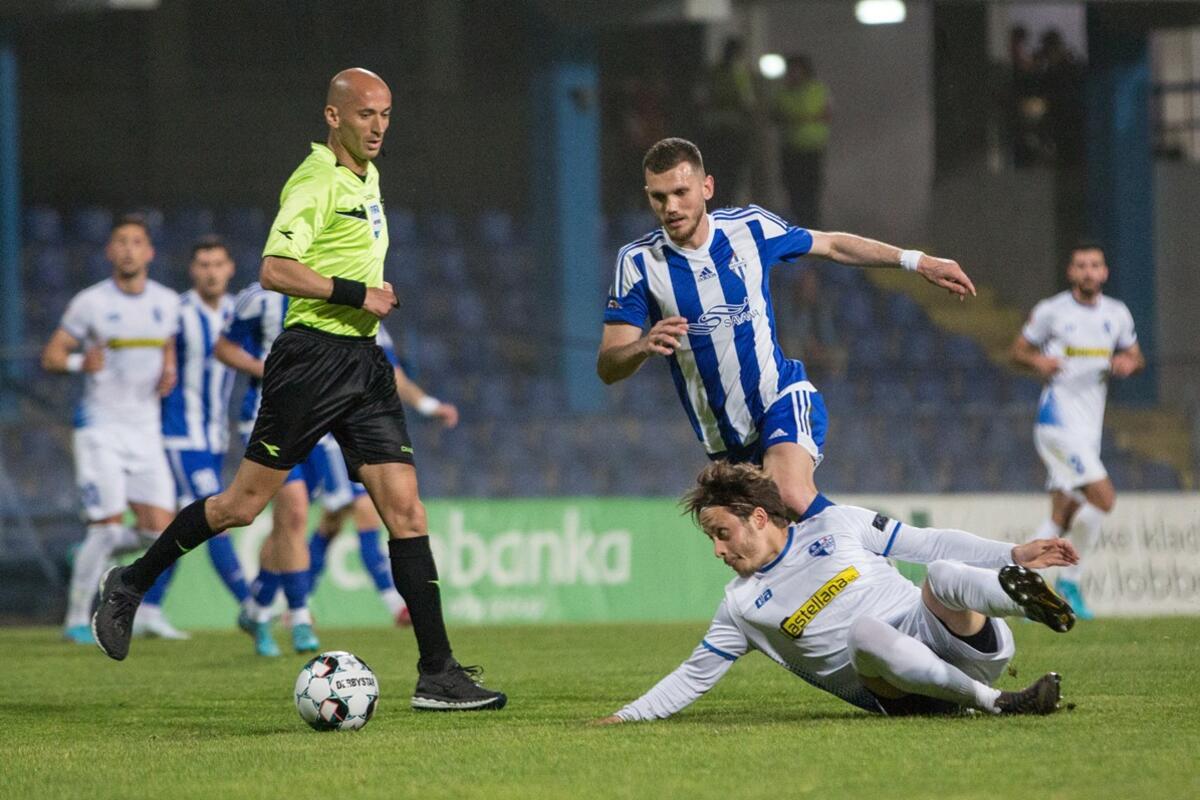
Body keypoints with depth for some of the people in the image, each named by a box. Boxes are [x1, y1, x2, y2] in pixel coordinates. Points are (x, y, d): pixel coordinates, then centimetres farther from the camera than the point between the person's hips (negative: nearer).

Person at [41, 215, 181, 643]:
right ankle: (77, 618, 5)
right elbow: (51, 355, -3)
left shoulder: (167, 302, 6)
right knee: (108, 526, -10)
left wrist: (169, 371, 1)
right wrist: (79, 362, -23)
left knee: (159, 529, -3)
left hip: (145, 430, 5)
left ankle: (90, 555, 26)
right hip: (100, 428, -5)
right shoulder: (90, 303, -6)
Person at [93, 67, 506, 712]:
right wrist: (354, 294, -19)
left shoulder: (366, 178, 17)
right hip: (313, 356, -8)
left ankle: (436, 672, -6)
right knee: (242, 504, -2)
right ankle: (131, 584, 20)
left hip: (364, 360, 8)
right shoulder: (317, 181, -12)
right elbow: (274, 270, -22)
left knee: (405, 509, -3)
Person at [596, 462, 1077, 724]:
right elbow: (695, 675, 15)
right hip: (899, 693, 0)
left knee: (942, 574, -30)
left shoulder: (836, 525, 10)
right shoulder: (742, 605, 13)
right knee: (864, 630, -35)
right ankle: (993, 702, -40)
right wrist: (625, 718, 6)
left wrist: (1014, 554, 2)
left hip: (942, 635, 0)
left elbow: (932, 544, 9)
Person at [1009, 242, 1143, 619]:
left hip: (1089, 423, 6)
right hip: (1058, 416, -6)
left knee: (1063, 514, 6)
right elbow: (1018, 350, 4)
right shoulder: (1051, 311, -4)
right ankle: (1069, 581, -5)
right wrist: (1038, 361, -18)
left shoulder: (1117, 314, 9)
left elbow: (1135, 355, 20)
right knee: (1103, 497, -18)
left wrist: (1129, 363, -4)